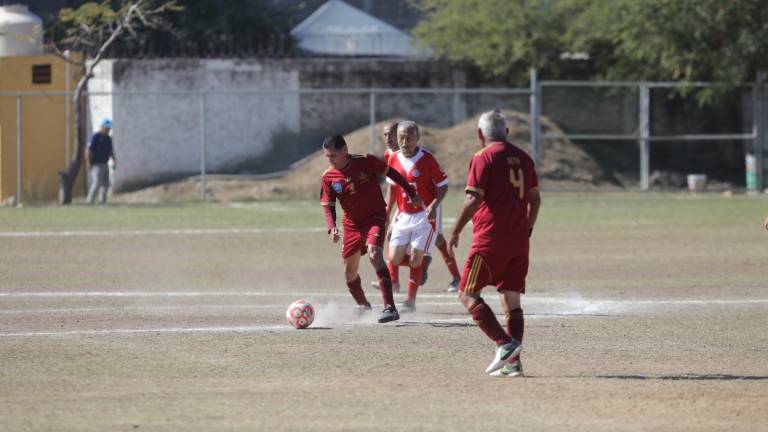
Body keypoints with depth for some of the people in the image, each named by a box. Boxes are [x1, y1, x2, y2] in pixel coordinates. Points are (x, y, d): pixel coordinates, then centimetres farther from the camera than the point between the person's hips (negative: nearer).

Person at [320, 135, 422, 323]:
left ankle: (390, 307, -32)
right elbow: (328, 205, 0)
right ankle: (363, 306, 38)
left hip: (375, 217, -5)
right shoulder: (328, 177, -6)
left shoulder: (366, 162, -14)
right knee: (349, 271, 10)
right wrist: (332, 227, -19)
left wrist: (412, 194, 4)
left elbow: (391, 173, -1)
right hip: (352, 224, 5)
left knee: (375, 254, -29)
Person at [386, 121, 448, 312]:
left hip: (425, 216, -5)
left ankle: (411, 300, 4)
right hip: (403, 216, 5)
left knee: (416, 258, -4)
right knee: (394, 258, -6)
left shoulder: (427, 159, -13)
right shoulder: (394, 159, 2)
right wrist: (387, 212, 18)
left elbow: (443, 185, -7)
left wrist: (434, 205, -23)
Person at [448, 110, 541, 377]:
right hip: (519, 241, 7)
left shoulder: (483, 158, -6)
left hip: (490, 240, -7)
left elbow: (473, 199, -14)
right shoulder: (523, 158, 13)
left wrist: (455, 232, -7)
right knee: (512, 300, 9)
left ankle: (505, 344, -17)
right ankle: (513, 362, 1)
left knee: (468, 294, -1)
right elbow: (535, 199, 17)